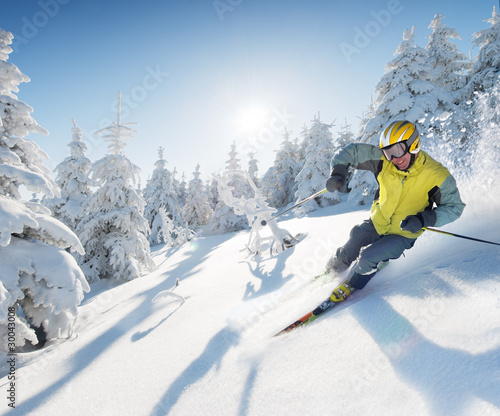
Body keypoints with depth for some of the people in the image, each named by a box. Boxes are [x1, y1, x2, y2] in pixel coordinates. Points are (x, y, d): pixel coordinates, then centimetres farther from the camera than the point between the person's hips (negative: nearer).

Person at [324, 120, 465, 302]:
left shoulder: (436, 176, -24)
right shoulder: (384, 160, -18)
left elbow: (454, 206, -15)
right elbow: (352, 151, -9)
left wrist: (423, 219, -31)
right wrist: (338, 171, -27)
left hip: (404, 234, -3)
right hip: (377, 223, 4)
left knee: (367, 257, -19)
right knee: (349, 251, 8)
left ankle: (351, 286, 13)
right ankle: (335, 268, 44)